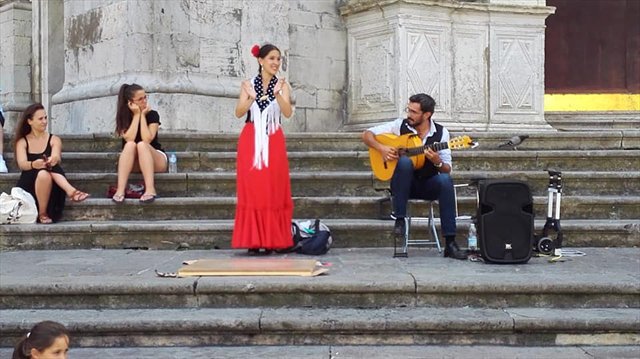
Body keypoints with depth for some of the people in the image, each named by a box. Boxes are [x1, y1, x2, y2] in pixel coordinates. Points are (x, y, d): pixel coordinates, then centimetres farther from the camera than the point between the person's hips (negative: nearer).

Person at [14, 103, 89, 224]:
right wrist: (34, 165, -36)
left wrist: (53, 160, -39)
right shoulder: (22, 142, 7)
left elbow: (56, 158, -13)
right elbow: (22, 164, -11)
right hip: (28, 186, -1)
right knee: (43, 173, -34)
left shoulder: (54, 140, 9)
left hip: (51, 187, 1)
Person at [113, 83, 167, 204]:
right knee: (130, 145, -31)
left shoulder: (153, 114, -8)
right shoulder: (123, 117, -4)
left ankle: (150, 190, -47)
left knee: (141, 145, -33)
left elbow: (147, 139, -23)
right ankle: (120, 190, -45)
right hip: (133, 163, 1)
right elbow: (129, 139, -22)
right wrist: (137, 115, -18)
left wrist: (143, 115, -17)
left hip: (156, 159, -1)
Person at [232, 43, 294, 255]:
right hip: (250, 142, 0)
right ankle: (252, 241, 3)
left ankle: (271, 240, 5)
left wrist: (277, 94, -26)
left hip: (273, 143, 0)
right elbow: (238, 113, -4)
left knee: (273, 191, -1)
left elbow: (288, 113, -9)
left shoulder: (283, 85, 6)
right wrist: (251, 98, -21)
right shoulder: (248, 85, 7)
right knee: (251, 190, -2)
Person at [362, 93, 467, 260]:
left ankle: (450, 243, -31)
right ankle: (399, 220, -25)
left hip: (429, 186, 1)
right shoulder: (400, 125, -4)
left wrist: (437, 162, -28)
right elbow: (367, 134, 0)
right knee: (404, 161, -33)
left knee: (445, 180, -32)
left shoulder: (441, 132, -3)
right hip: (403, 184, -1)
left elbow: (447, 170, -5)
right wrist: (381, 148, -18)